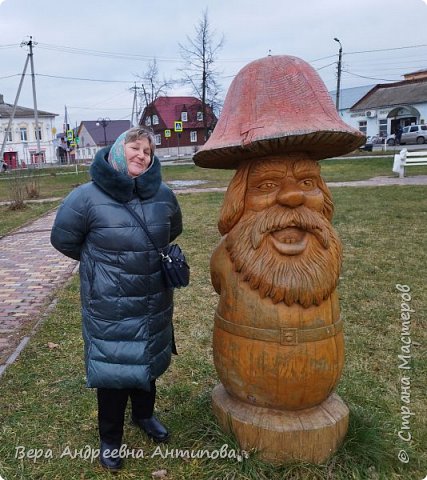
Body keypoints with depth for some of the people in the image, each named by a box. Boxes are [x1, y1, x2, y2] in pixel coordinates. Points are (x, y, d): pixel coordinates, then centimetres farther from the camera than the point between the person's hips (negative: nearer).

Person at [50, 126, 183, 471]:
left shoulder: (162, 195, -6)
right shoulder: (87, 197, -16)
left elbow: (173, 229, 15)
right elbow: (63, 239, -2)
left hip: (154, 303, 4)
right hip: (110, 307, -4)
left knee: (148, 362, 22)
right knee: (114, 369, 9)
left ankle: (144, 414, 50)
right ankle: (110, 439, 35)